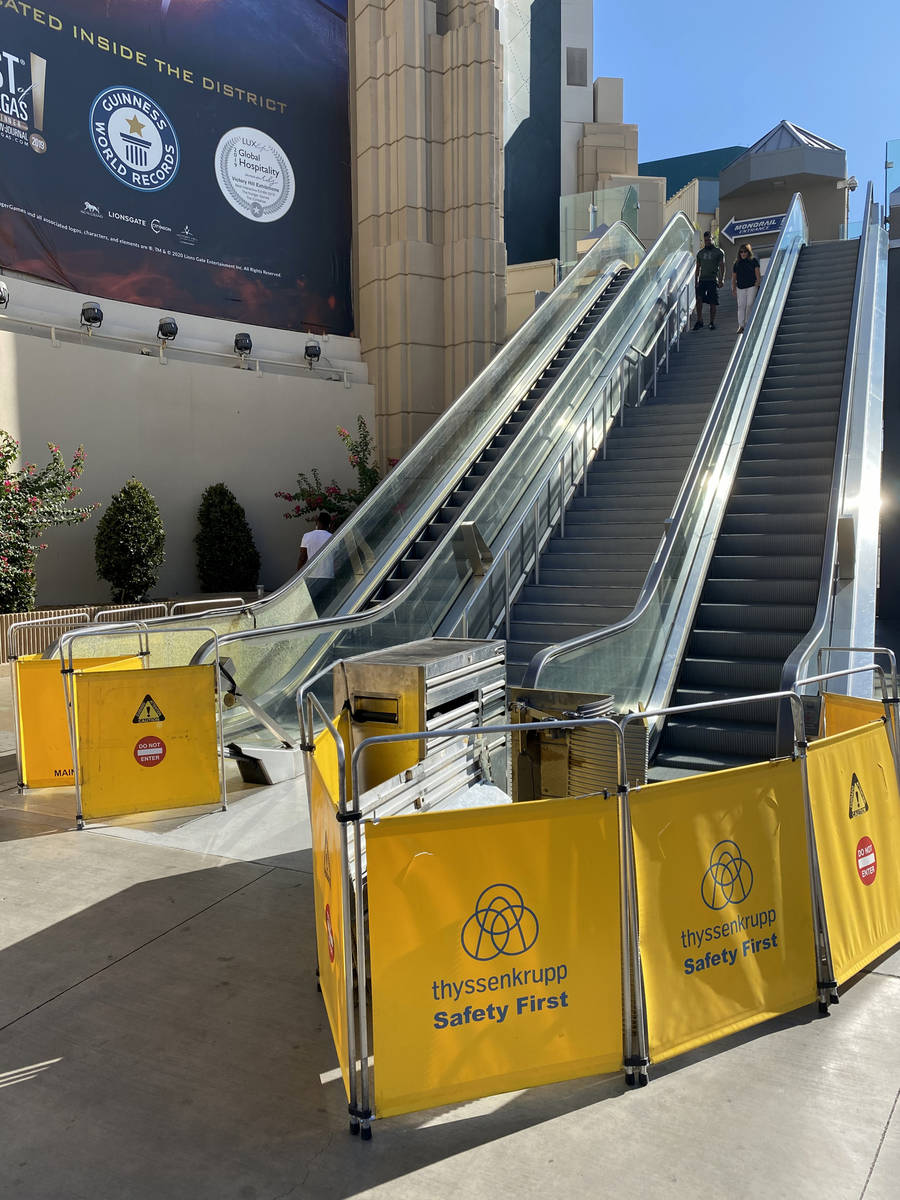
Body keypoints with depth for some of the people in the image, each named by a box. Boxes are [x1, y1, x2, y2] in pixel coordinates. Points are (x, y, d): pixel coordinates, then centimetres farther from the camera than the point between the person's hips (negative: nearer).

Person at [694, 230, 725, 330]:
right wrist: (696, 281, 10)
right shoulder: (700, 253, 15)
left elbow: (722, 266, 0)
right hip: (702, 280, 2)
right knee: (699, 299, -15)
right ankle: (699, 321, -11)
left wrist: (721, 279, -12)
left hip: (713, 280, -2)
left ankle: (712, 322, 8)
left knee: (713, 303, -1)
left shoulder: (719, 252, 5)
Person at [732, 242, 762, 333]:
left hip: (752, 287, -2)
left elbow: (757, 274, 2)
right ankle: (741, 325, -6)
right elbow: (733, 277, 13)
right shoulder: (737, 263, 9)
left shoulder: (754, 261, 3)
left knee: (749, 305, -6)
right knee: (741, 305, -5)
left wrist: (757, 285, -6)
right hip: (740, 287, 2)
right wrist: (733, 289, 8)